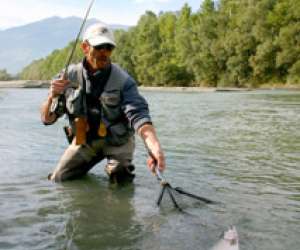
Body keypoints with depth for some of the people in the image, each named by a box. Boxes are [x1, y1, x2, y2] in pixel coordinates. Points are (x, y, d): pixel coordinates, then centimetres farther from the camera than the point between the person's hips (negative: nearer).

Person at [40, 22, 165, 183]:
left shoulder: (123, 80, -22)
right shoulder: (69, 76, -13)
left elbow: (138, 115, -36)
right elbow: (47, 119, -9)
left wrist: (154, 146, -56)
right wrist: (51, 97, -31)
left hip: (116, 139, -3)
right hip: (83, 139, 3)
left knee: (120, 179, -22)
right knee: (57, 180, 5)